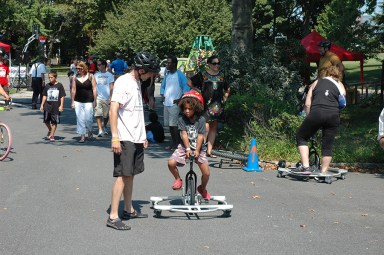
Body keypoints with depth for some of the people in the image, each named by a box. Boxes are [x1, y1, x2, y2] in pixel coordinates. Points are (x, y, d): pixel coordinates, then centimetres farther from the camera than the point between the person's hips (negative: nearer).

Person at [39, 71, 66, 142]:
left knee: (54, 122, 3)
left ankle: (52, 135, 14)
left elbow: (62, 96, -1)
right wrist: (42, 105, 7)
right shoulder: (47, 85, 6)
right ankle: (50, 130, 28)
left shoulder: (59, 85, -3)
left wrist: (61, 105, -6)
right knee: (46, 120, 0)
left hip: (56, 107, -2)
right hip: (47, 106, 2)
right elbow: (44, 96, 11)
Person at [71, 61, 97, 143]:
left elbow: (94, 89, 0)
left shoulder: (90, 76, -1)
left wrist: (94, 101, -3)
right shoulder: (75, 77, 6)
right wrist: (73, 102, 5)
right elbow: (73, 90, 7)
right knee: (80, 119, 1)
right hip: (78, 101, 3)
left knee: (88, 118, -4)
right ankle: (82, 136, 8)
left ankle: (90, 131, 24)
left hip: (88, 101, -2)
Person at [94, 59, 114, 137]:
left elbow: (111, 87, -1)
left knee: (106, 115, 10)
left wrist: (111, 97, -10)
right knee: (98, 115, -11)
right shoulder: (96, 75, 8)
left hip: (107, 98, -1)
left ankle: (104, 127, 32)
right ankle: (100, 130, -13)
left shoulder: (109, 75, 1)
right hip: (98, 98, 1)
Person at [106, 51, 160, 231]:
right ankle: (113, 217, -6)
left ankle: (128, 210, 25)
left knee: (131, 174, 14)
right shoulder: (123, 82, -12)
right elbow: (113, 110, -19)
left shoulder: (137, 83, 17)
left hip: (136, 138, 9)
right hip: (125, 138, -9)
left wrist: (143, 135, 23)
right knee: (123, 175, -9)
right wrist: (115, 137, -24)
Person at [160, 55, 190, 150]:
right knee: (169, 124, 10)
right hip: (166, 103, 7)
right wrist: (162, 95, 8)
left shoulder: (180, 75, -7)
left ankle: (177, 143, 1)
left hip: (175, 104, -7)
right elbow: (163, 86, 26)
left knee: (174, 124, -8)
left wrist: (180, 99, -15)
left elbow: (186, 87, -13)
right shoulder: (167, 75, 15)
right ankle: (173, 143, 19)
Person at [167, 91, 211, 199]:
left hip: (198, 149, 0)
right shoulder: (182, 119, -4)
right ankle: (178, 179, 7)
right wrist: (188, 149, -20)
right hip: (184, 147, 1)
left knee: (206, 173, -8)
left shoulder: (201, 120, -6)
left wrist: (197, 150, -19)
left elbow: (200, 136, -10)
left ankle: (202, 188, 24)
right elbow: (184, 135, -10)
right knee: (171, 163, -23)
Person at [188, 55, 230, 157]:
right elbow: (190, 83, 6)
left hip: (218, 105, 5)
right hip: (206, 105, -5)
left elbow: (227, 89, 27)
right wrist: (198, 91, 1)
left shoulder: (221, 75, 13)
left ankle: (209, 150, 10)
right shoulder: (202, 75, 0)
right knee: (206, 127, -15)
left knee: (214, 128, 6)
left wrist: (225, 98, 14)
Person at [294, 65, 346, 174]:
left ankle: (305, 166, 3)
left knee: (301, 137, 14)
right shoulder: (340, 86, 21)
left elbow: (307, 104, 13)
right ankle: (323, 172, 12)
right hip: (333, 115, 1)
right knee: (327, 145, 10)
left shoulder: (317, 83, 21)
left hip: (316, 113, -1)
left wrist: (309, 117, 20)